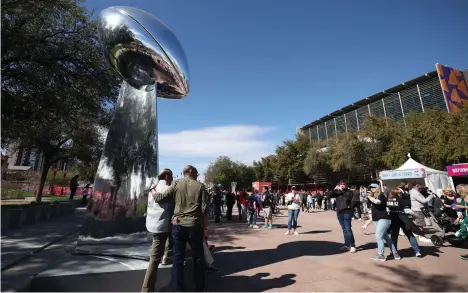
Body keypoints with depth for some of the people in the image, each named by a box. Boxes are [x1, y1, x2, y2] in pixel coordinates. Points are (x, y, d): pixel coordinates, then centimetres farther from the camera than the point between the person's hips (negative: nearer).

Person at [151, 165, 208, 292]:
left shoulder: (176, 184, 0)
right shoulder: (200, 186, -2)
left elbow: (160, 198, -3)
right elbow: (204, 209, -4)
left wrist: (153, 190, 17)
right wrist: (202, 226, 6)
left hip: (178, 225, 1)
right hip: (194, 226, -1)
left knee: (178, 259, 12)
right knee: (198, 258, 15)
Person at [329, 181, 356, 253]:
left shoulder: (349, 191, -2)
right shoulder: (337, 192, 9)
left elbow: (348, 198, -20)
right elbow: (330, 196, -2)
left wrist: (342, 190, -19)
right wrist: (334, 189, -13)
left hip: (347, 212, -5)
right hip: (339, 212, 5)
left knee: (348, 229, -9)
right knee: (344, 229, 12)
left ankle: (352, 246, 1)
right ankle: (347, 245, 21)